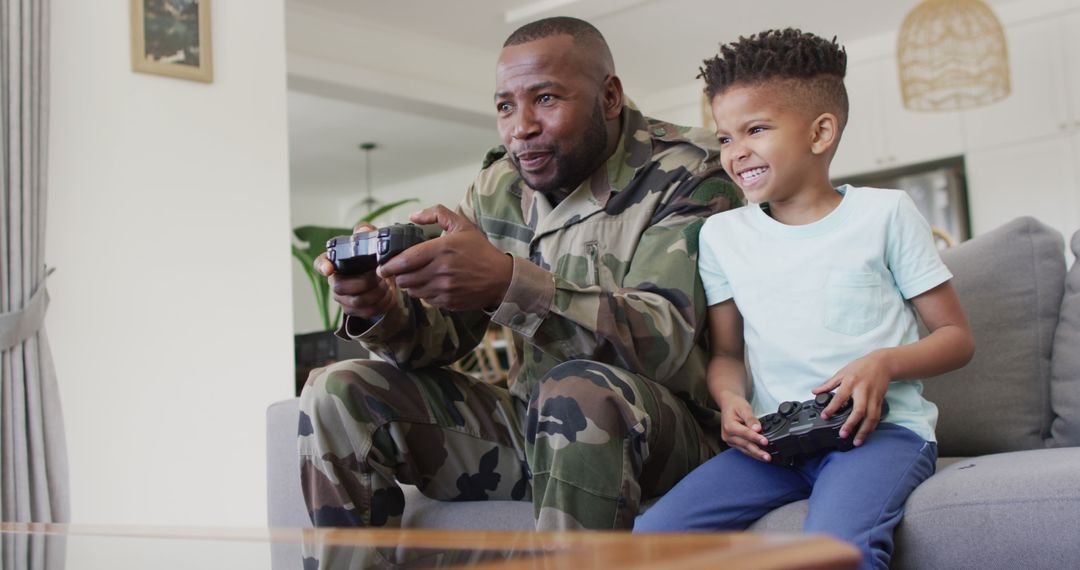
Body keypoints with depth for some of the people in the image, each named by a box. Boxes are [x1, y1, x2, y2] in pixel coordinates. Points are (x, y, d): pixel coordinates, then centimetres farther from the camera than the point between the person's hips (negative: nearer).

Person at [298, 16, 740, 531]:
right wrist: (386, 312, -23)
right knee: (337, 394, -6)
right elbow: (443, 337, 2)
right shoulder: (498, 187, 7)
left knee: (579, 389, -38)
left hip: (670, 429, -5)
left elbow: (666, 340, -24)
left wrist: (507, 282, -36)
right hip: (535, 426, 5)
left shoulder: (687, 174, -9)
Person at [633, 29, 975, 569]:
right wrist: (731, 399, -4)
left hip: (879, 428, -3)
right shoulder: (722, 233, 15)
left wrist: (884, 363, -13)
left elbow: (956, 336, 8)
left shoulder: (884, 212, 6)